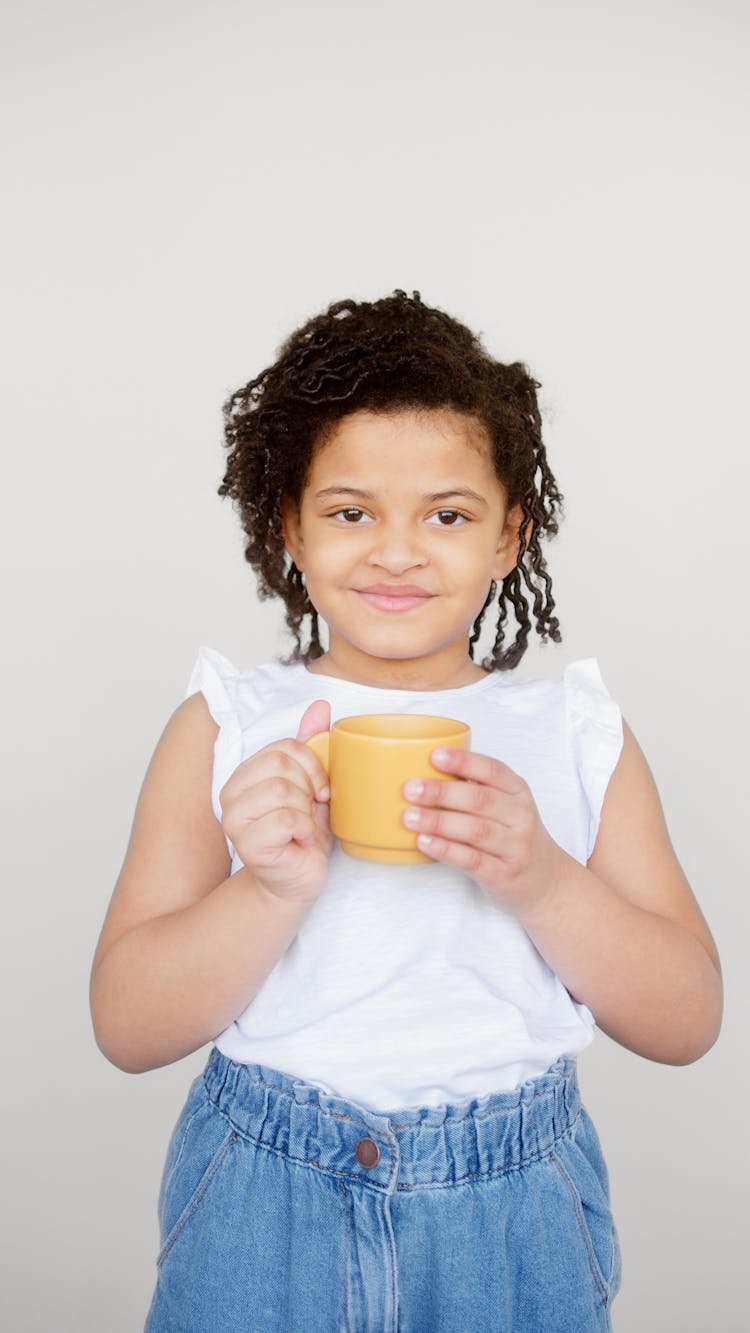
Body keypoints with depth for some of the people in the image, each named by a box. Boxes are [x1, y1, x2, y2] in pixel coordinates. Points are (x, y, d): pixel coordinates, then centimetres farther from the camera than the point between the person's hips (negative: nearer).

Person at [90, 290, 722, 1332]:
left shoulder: (576, 732, -2)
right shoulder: (225, 727, -5)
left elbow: (687, 1022, -4)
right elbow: (128, 1029, -8)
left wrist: (540, 878, -21)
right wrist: (273, 889, -25)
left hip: (511, 1218, 1)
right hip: (261, 1210, 0)